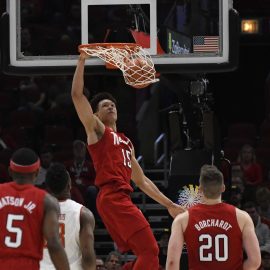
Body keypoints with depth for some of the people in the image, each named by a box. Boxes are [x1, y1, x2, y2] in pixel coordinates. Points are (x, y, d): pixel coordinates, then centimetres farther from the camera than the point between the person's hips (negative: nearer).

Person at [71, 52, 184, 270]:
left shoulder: (126, 142, 30)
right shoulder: (96, 130, 9)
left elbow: (142, 181, 31)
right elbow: (77, 95, -4)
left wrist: (169, 205, 27)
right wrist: (82, 61, -4)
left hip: (123, 199, 9)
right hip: (111, 197, -9)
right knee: (149, 250, -17)